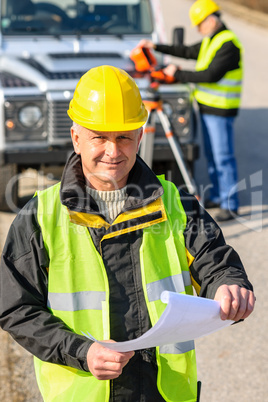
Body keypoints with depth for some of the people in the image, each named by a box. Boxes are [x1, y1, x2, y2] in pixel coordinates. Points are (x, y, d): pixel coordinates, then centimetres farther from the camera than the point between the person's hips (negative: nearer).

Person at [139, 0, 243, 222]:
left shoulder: (228, 44, -19)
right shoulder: (210, 40, 13)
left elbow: (211, 75, -25)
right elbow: (188, 52, 24)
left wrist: (179, 74, -17)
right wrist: (156, 47, 21)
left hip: (221, 110, -10)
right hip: (207, 106, 10)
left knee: (223, 157, -7)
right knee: (211, 154, 16)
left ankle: (230, 205, 0)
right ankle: (218, 196, 28)